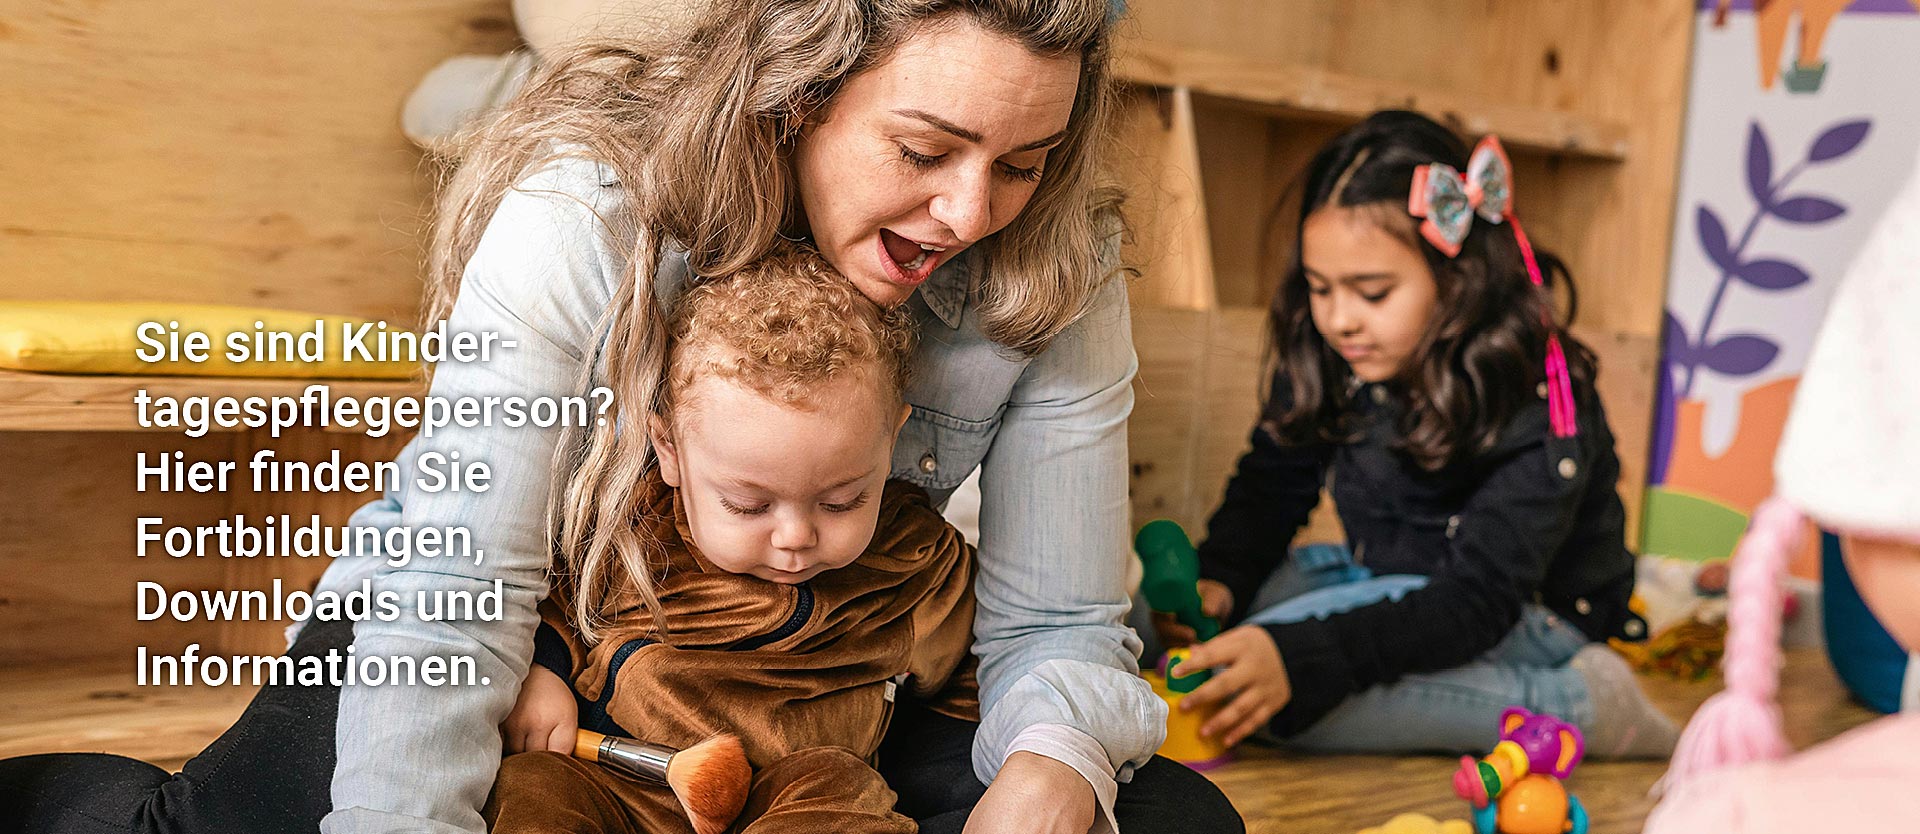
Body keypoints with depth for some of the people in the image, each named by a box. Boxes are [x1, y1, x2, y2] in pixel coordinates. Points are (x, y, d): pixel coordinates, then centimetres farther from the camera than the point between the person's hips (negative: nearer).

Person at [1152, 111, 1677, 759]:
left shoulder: (1537, 411, -27)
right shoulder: (1328, 356, -9)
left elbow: (1479, 603, -31)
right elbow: (1273, 481, 4)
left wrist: (1302, 656, -43)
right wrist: (1217, 581, -18)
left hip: (1528, 614, -8)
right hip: (1382, 573, 8)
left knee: (1277, 694, -31)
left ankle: (1570, 705, -15)